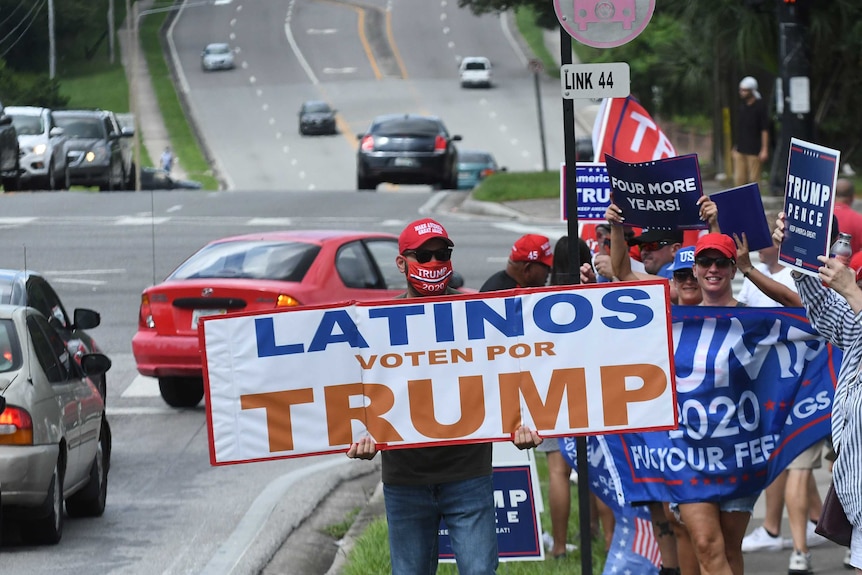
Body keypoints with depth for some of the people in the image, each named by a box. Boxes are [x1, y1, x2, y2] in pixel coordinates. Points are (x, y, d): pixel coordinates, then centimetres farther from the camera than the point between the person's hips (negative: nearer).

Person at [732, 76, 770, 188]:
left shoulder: (759, 106, -6)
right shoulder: (742, 106, 11)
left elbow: (765, 130, -7)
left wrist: (764, 149, -12)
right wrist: (735, 147, 17)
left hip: (754, 151, -6)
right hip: (740, 150, 6)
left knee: (754, 179, -3)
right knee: (739, 179, 2)